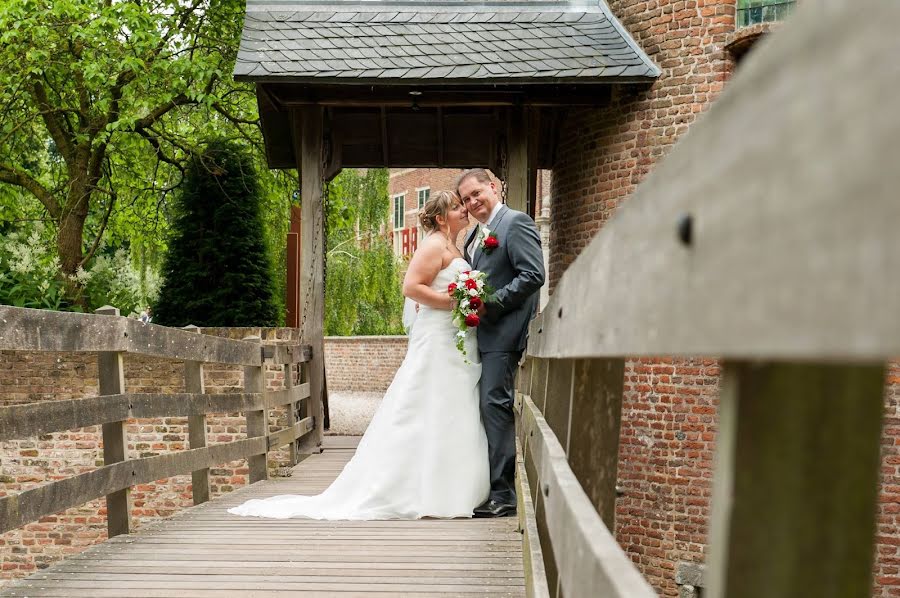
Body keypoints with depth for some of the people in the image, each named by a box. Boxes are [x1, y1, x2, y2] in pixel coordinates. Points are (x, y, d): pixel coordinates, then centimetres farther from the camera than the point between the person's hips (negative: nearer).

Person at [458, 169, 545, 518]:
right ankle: (487, 488, 17)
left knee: (496, 406, -11)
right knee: (487, 408, 10)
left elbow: (533, 276, -16)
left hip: (503, 333, -9)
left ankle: (503, 495, -8)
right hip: (480, 334, 9)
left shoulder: (516, 222, -7)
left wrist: (492, 305, -18)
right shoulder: (474, 236, 21)